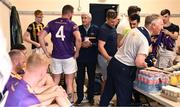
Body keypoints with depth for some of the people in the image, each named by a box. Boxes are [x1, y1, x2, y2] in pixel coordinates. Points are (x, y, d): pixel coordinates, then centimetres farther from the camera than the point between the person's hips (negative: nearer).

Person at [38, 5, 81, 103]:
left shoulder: (52, 23, 3)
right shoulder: (71, 24, -7)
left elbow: (41, 37, -4)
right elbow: (78, 39, -24)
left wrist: (46, 52, 0)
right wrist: (77, 52, -11)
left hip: (55, 57, 3)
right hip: (69, 57, -3)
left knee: (55, 82, 16)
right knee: (69, 83, 9)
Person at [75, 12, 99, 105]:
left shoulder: (96, 29, -4)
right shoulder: (78, 29, 0)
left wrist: (91, 44, -21)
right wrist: (81, 44, -16)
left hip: (92, 58, 0)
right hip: (80, 57, 1)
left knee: (91, 78, 13)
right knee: (80, 78, 6)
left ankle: (90, 97, 29)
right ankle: (80, 97, 21)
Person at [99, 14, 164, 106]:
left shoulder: (135, 30, 5)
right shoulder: (145, 40, -18)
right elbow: (139, 63, -27)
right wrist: (145, 65, -6)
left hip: (114, 62, 8)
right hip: (123, 70, -8)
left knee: (108, 92, 21)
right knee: (124, 99, 6)